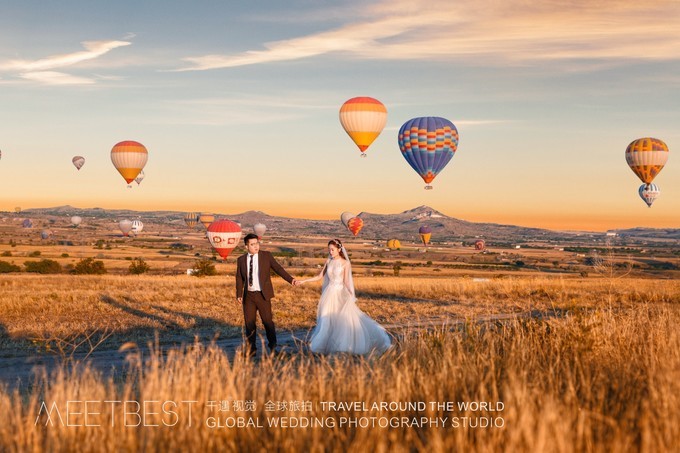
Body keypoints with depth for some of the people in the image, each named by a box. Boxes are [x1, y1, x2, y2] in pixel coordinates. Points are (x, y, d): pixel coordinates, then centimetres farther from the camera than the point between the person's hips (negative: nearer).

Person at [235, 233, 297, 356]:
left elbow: (278, 268, -7)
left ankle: (273, 347, 16)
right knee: (249, 323, 6)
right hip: (248, 295, 2)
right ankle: (251, 349, 16)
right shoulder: (241, 260, 5)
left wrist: (291, 279, -19)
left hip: (263, 295, -2)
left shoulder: (266, 256, -1)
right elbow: (239, 278, 8)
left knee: (267, 321, 1)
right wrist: (239, 294, 0)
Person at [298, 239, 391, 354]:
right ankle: (324, 344, 9)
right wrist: (304, 281, 8)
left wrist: (351, 294, -21)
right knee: (326, 321, 2)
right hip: (329, 293, 4)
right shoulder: (329, 262, 8)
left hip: (340, 294, -4)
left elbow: (346, 281, -6)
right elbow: (319, 276, 13)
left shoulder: (346, 263, -3)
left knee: (347, 320, -10)